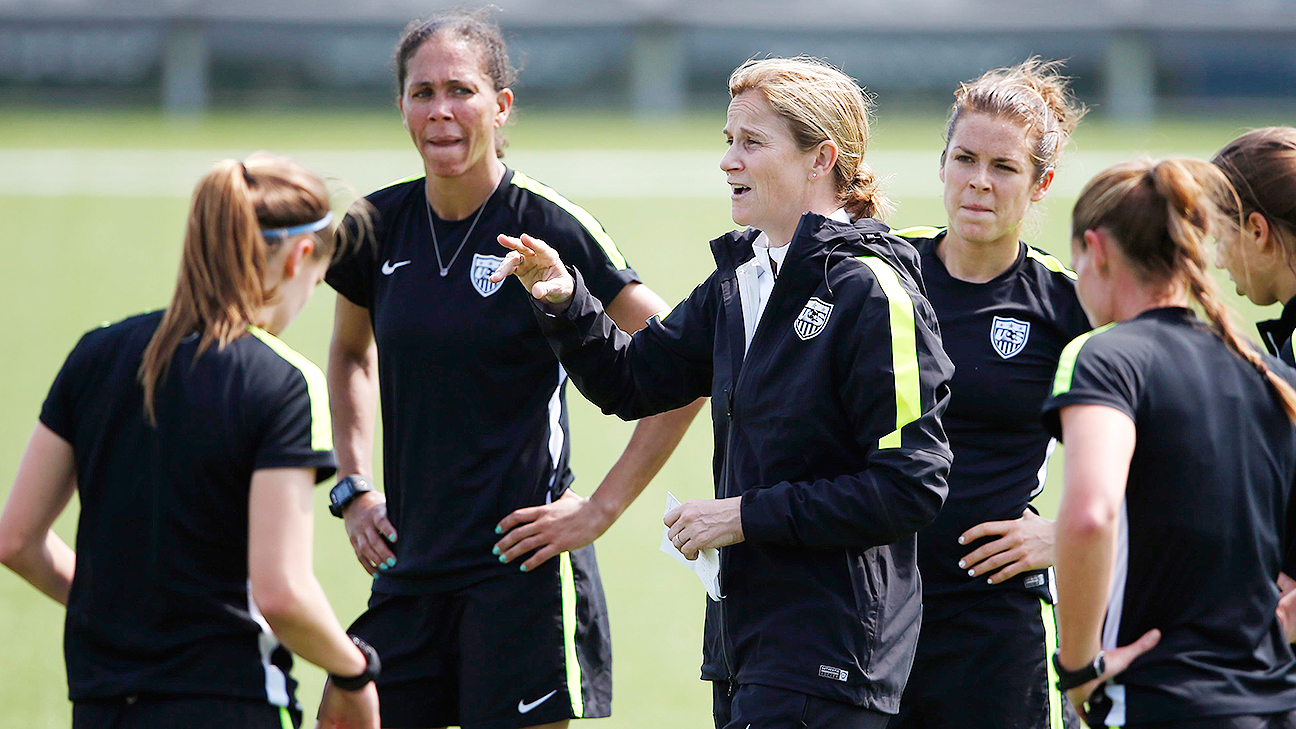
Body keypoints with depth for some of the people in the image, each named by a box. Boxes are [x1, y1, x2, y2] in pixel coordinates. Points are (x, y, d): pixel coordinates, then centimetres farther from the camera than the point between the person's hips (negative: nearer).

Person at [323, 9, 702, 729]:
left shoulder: (549, 227, -10)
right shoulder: (381, 226, 5)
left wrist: (601, 508, -10)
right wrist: (355, 487, 15)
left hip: (521, 571, -5)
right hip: (409, 574, 5)